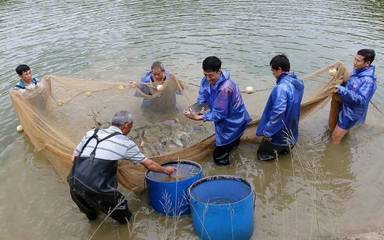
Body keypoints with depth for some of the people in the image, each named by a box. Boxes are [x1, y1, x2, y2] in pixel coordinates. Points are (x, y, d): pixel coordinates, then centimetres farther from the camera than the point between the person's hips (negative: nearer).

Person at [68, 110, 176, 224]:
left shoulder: (92, 133, 14)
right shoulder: (126, 143, 4)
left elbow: (74, 157, 20)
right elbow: (149, 165, 14)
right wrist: (165, 170, 30)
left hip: (74, 183, 6)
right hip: (96, 188, -5)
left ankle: (91, 214, 55)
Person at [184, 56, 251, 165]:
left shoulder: (225, 88, -35)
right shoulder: (207, 80, -12)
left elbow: (219, 113, -29)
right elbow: (202, 97, -6)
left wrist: (198, 117, -31)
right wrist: (196, 110, -26)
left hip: (232, 123, -7)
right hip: (224, 117, 8)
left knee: (218, 157, 1)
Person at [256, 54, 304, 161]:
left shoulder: (282, 87, -29)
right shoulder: (298, 83, -1)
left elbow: (277, 112, -33)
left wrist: (267, 132, -25)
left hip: (279, 133, -8)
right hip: (291, 130, 8)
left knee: (262, 154, 11)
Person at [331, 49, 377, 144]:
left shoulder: (368, 81, -29)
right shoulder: (357, 71, -2)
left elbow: (362, 100, -36)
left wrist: (343, 90, -41)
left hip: (351, 113, -9)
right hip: (345, 108, 9)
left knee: (335, 138, -2)